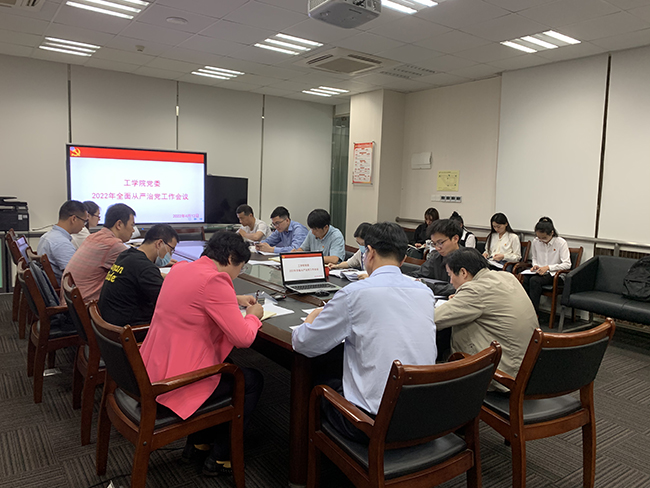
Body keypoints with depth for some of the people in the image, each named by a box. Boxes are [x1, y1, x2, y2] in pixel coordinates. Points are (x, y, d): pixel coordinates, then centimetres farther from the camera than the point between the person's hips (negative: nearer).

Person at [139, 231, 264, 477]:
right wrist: (253, 316, -1)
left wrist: (235, 300, 19)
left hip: (152, 369, 9)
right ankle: (220, 457, 21)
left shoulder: (181, 268, 6)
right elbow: (243, 338, -22)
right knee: (253, 380, 11)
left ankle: (197, 442, 34)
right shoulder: (214, 280, -22)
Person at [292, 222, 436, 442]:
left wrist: (312, 318, 16)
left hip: (375, 421, -5)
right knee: (338, 385, 28)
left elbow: (303, 344, -5)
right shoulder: (425, 292, 2)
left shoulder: (354, 293, -14)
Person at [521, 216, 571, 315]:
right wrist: (535, 265, 0)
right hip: (539, 272, 4)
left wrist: (548, 267, -20)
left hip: (555, 274, -4)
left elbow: (567, 264, -11)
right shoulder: (535, 242, 5)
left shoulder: (561, 243, -9)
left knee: (534, 280, -34)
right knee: (525, 278, -30)